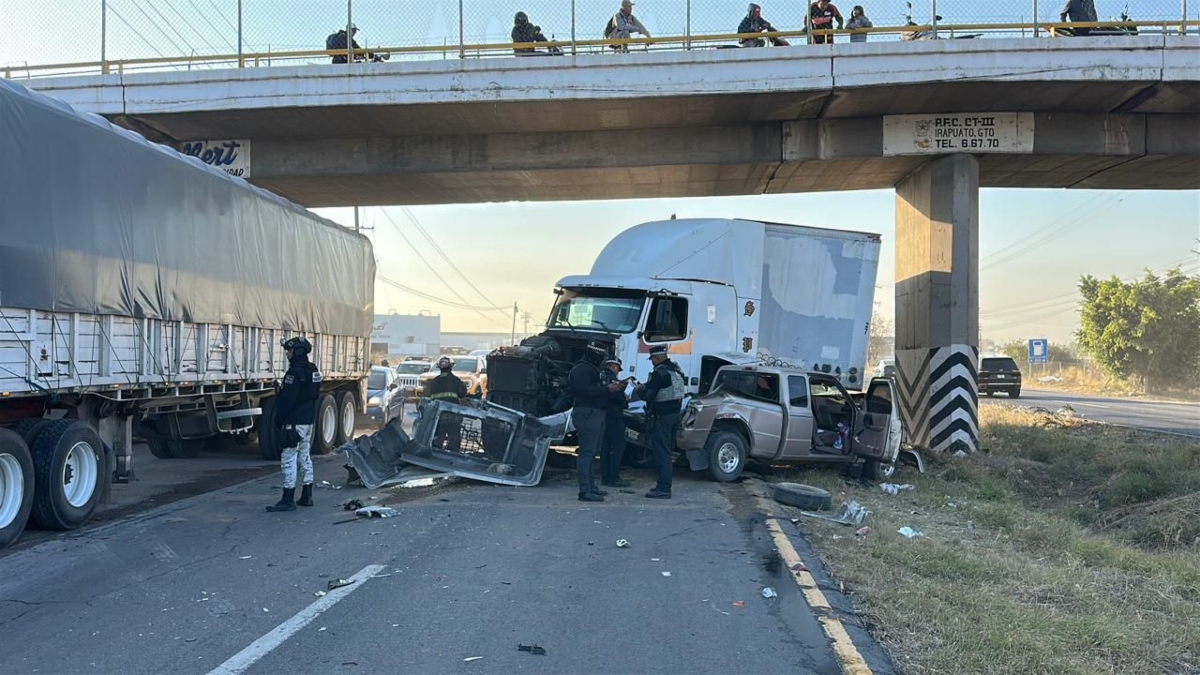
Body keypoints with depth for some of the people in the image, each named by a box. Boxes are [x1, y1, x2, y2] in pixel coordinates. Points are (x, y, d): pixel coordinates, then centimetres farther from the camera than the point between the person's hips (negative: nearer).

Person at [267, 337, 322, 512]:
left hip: (294, 423, -10)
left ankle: (288, 499, -7)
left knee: (289, 459, -7)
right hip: (309, 421, 10)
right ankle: (306, 496, 20)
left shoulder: (295, 372, -17)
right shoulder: (313, 371, 12)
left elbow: (286, 400, -19)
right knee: (305, 456, 15)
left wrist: (278, 421, -12)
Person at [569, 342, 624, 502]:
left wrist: (612, 388, 10)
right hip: (586, 413, -11)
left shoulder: (592, 369, 24)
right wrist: (607, 389, -22)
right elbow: (584, 390, -23)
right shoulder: (581, 369, -10)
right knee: (587, 453, -12)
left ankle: (591, 486, 21)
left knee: (592, 453, 14)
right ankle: (585, 491, -14)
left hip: (596, 414, 11)